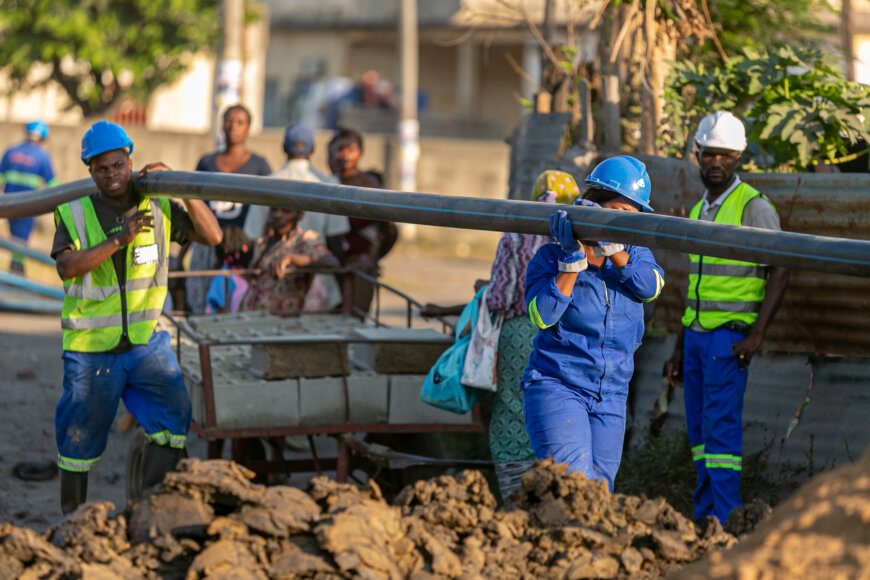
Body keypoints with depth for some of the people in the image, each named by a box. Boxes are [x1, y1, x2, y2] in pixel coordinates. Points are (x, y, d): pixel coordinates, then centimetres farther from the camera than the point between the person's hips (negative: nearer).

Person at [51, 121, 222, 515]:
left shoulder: (158, 206, 1)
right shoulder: (75, 213, -5)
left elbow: (212, 236, -6)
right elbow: (67, 267, -20)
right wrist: (119, 238, -29)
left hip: (146, 340, 1)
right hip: (90, 346, -1)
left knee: (174, 411, -19)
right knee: (80, 439, 8)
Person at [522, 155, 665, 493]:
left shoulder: (635, 256, 6)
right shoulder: (550, 258, -6)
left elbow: (650, 286, -16)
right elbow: (542, 315, -21)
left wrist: (609, 248, -28)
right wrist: (573, 257, -23)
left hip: (610, 399, 5)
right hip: (557, 388, -5)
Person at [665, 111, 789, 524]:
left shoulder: (754, 207, -8)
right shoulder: (699, 212, 16)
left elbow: (780, 275, -13)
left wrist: (756, 336, -21)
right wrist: (679, 349, 19)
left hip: (730, 336, -8)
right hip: (697, 335, 8)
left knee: (721, 427, -13)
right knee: (699, 429, 7)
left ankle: (727, 518, -12)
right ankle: (703, 519, 11)